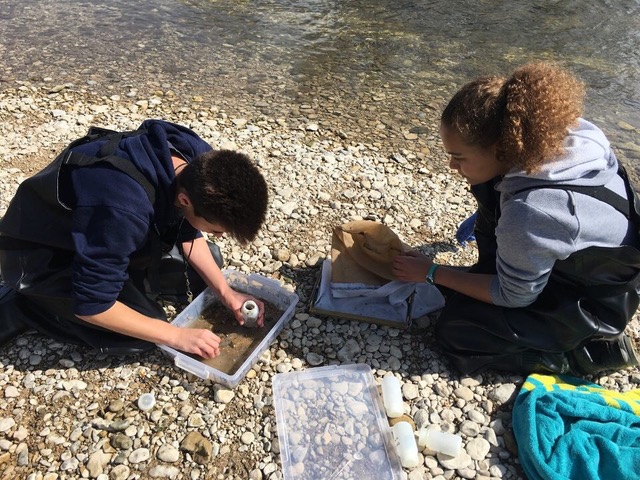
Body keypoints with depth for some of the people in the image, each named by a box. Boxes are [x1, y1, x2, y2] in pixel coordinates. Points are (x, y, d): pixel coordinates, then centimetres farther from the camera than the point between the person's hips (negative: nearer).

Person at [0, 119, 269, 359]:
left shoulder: (199, 160, -21)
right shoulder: (125, 210, -42)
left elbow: (188, 234, -2)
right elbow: (91, 305, -30)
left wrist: (225, 292, -9)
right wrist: (176, 336, -24)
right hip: (41, 254, -6)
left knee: (207, 262, 3)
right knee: (145, 334, -15)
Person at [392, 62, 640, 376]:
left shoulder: (530, 212, -40)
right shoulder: (555, 133, -19)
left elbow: (515, 297, -22)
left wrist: (432, 274, -14)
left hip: (593, 300, -7)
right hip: (578, 260, 7)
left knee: (455, 330, -7)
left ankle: (590, 350, 2)